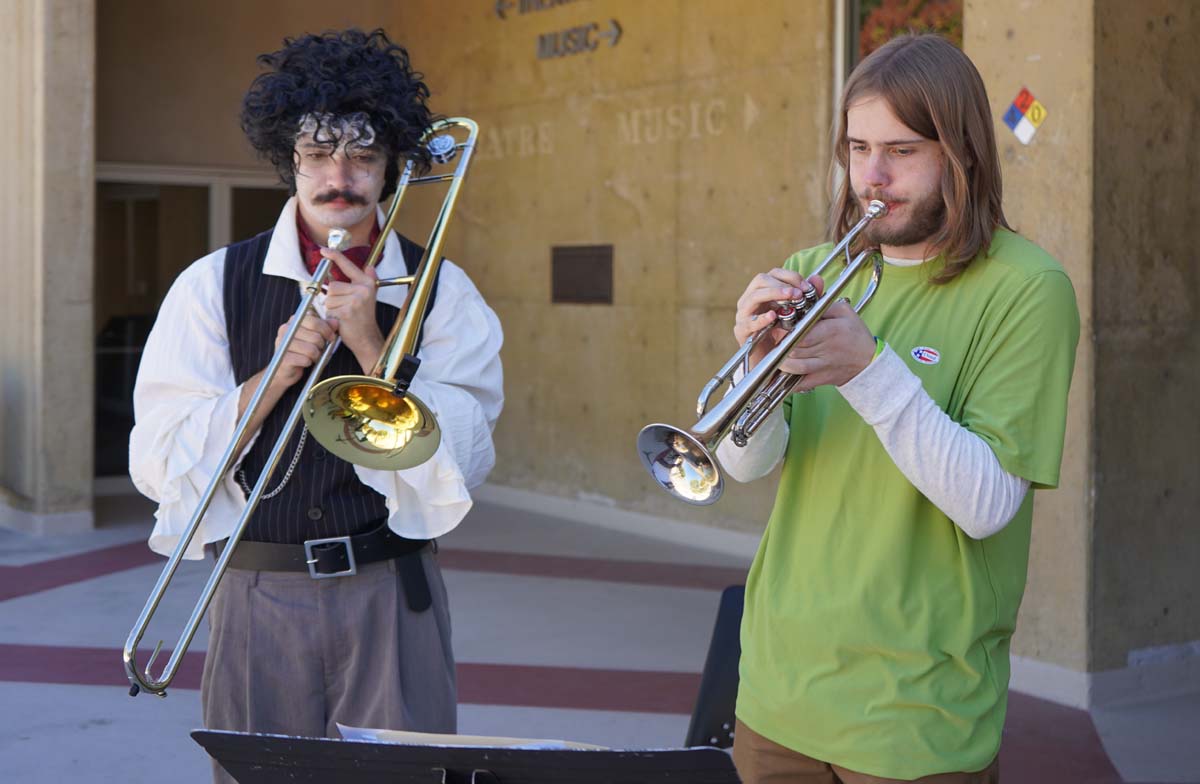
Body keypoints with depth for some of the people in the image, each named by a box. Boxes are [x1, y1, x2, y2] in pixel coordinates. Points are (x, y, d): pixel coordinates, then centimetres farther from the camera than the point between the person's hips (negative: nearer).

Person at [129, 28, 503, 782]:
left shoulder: (441, 291, 0)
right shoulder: (213, 286, 0)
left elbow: (461, 464, -8)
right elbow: (158, 465, -5)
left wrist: (370, 345, -16)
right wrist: (276, 374, -16)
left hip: (393, 595, 0)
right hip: (259, 599, 0)